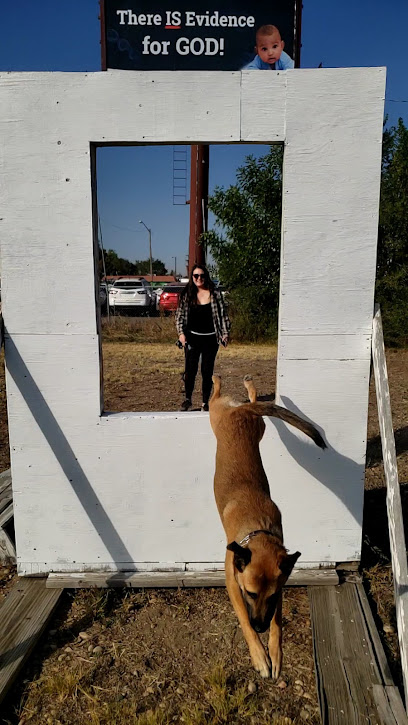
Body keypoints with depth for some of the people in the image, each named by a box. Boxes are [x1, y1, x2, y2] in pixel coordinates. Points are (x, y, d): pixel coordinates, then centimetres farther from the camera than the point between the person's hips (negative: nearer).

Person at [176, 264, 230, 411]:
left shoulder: (215, 294, 1)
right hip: (192, 337, 0)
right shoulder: (186, 294, 3)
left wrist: (225, 333, -3)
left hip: (210, 338, 0)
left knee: (207, 371, 4)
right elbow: (180, 315, 5)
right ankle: (188, 399, 19)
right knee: (190, 369, 0)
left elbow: (223, 314, 4)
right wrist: (181, 333, -7)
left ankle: (205, 402, 16)